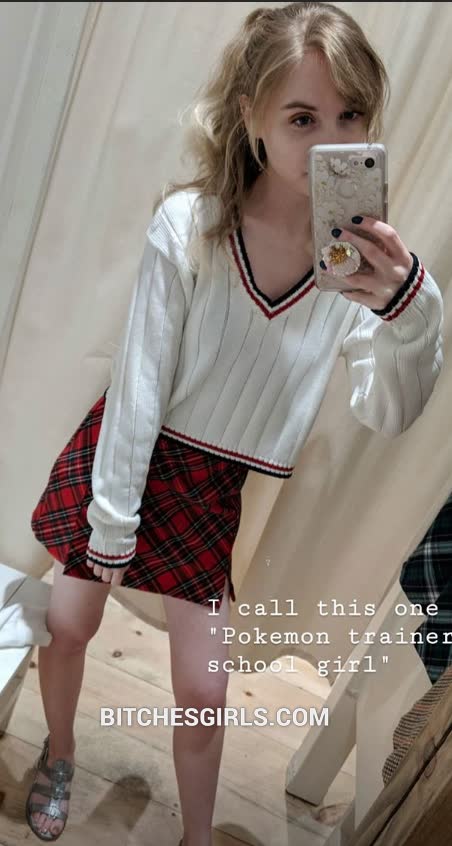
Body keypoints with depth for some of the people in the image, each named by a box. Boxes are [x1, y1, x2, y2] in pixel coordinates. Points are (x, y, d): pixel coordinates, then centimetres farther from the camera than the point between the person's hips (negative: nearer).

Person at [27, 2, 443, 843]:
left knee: (203, 689, 8)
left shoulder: (367, 252, -14)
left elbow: (387, 414, -21)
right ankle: (59, 754, 50)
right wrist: (113, 518, -9)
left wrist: (410, 312, -41)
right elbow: (141, 379, -16)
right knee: (68, 623, 15)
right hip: (130, 452, 0)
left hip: (221, 485, 1)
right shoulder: (189, 223, -21)